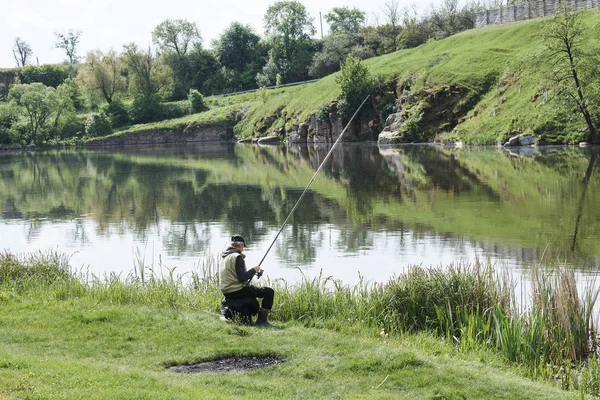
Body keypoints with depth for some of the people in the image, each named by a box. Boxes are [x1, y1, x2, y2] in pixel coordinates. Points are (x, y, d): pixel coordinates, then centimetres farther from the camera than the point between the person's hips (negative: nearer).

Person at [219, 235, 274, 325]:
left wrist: (251, 272, 18)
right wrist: (254, 270, -6)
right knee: (269, 292, -3)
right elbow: (243, 278, -22)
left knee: (252, 290, 37)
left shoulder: (224, 256, 12)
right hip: (236, 291, -9)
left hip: (226, 291, 9)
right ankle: (262, 320, -3)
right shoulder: (237, 257, -16)